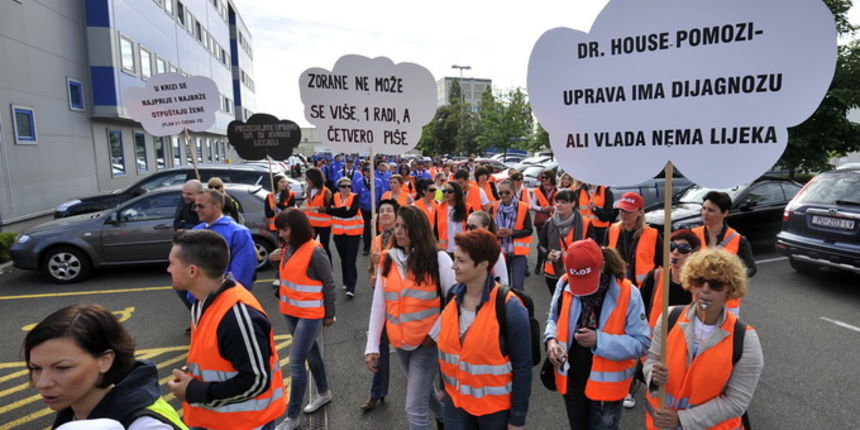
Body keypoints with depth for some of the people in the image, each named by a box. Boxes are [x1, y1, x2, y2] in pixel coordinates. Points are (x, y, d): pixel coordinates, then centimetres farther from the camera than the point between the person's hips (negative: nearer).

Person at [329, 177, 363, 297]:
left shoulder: (355, 197, -4)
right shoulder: (334, 197, 5)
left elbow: (352, 212, -18)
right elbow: (329, 210, -10)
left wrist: (337, 210, -12)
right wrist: (345, 209, -18)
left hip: (353, 232, -4)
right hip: (338, 232, 4)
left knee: (350, 260, -9)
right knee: (343, 258, 14)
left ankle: (351, 288, -10)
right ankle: (346, 282, 29)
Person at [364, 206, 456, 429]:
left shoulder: (438, 258, -12)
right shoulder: (387, 260, 1)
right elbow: (378, 305, 1)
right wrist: (372, 346, 0)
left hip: (427, 342, -5)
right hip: (399, 342, 6)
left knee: (415, 408, -5)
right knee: (423, 392, 26)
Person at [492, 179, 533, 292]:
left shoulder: (523, 207, -6)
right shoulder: (494, 207, 2)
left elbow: (529, 230, -4)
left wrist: (512, 232, -19)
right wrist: (497, 233, -14)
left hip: (518, 252, -3)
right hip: (500, 251, 3)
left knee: (517, 286, -9)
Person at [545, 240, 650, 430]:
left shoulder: (627, 293, -20)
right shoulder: (564, 284, -11)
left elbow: (641, 343, -17)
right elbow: (553, 319, 6)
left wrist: (599, 341, -28)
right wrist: (551, 340, -15)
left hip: (606, 384, -3)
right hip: (571, 379, 4)